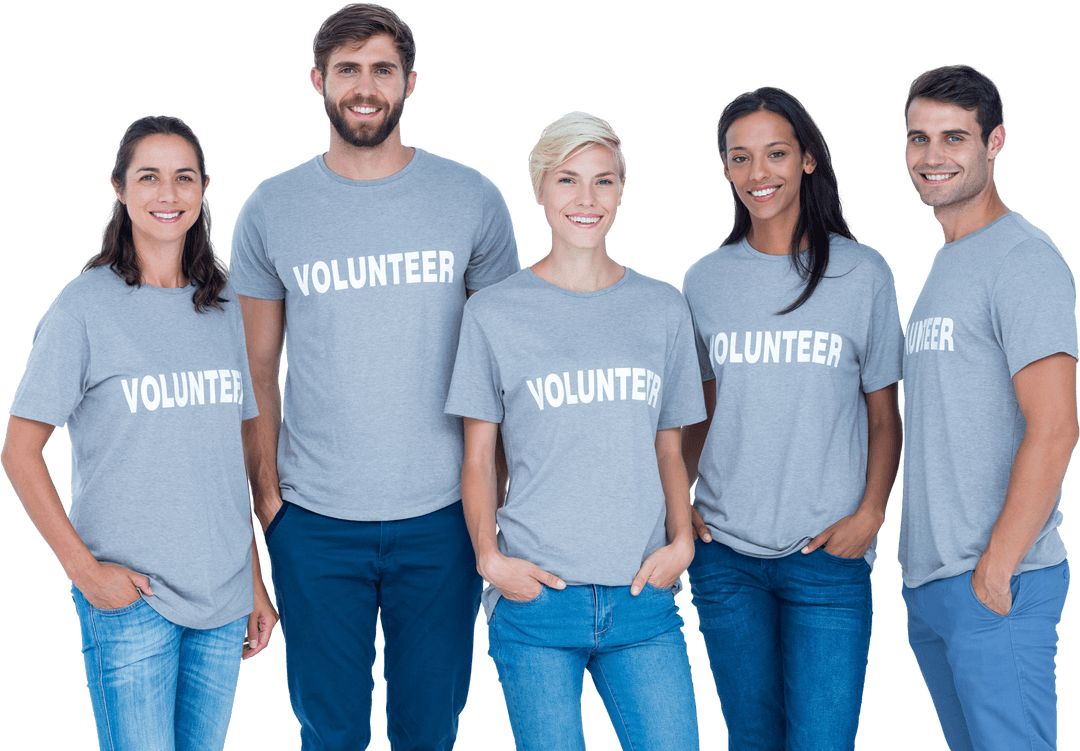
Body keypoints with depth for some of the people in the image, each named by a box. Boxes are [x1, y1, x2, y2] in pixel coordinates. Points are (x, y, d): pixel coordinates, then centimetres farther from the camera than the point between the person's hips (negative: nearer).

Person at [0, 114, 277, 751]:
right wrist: (82, 567, -12)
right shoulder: (86, 306, -6)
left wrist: (255, 580, 11)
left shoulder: (223, 306, 9)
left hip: (224, 596, 5)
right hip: (130, 597, -5)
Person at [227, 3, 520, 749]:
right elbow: (257, 369, 5)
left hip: (441, 517, 0)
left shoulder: (473, 198, -1)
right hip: (314, 521, 0)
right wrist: (266, 492, -2)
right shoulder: (272, 209, 0)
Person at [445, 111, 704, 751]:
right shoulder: (495, 313, 3)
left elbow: (669, 450, 13)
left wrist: (681, 541, -2)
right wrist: (489, 556, -9)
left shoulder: (663, 309, 10)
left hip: (643, 599, 2)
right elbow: (478, 459, 4)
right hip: (535, 600, -2)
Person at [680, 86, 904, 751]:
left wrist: (870, 513, -9)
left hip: (829, 553, -2)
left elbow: (884, 415, 4)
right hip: (724, 552, 2)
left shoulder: (863, 273, 1)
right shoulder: (705, 280, 7)